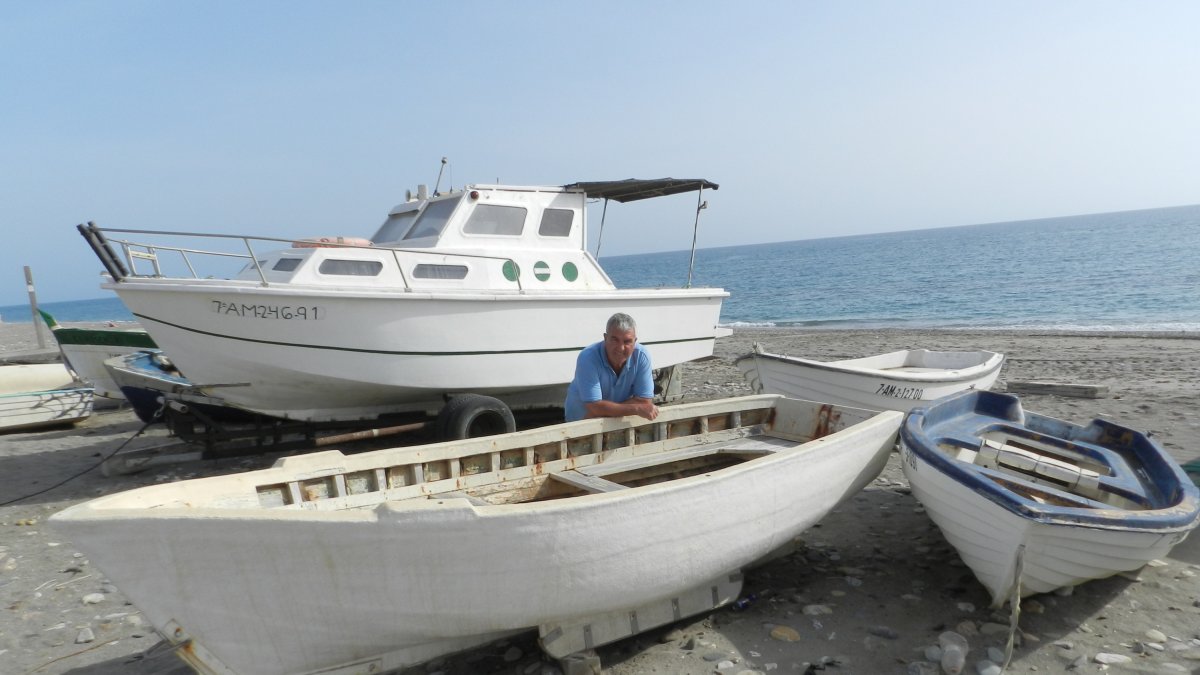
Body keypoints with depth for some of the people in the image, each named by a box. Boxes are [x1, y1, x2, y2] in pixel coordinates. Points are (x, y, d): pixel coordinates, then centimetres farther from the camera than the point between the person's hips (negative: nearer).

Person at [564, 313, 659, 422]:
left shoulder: (642, 356, -15)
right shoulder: (588, 358, -24)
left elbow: (645, 401, -14)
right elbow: (594, 408, -28)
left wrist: (607, 409, -22)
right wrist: (637, 409, -26)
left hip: (620, 421, 4)